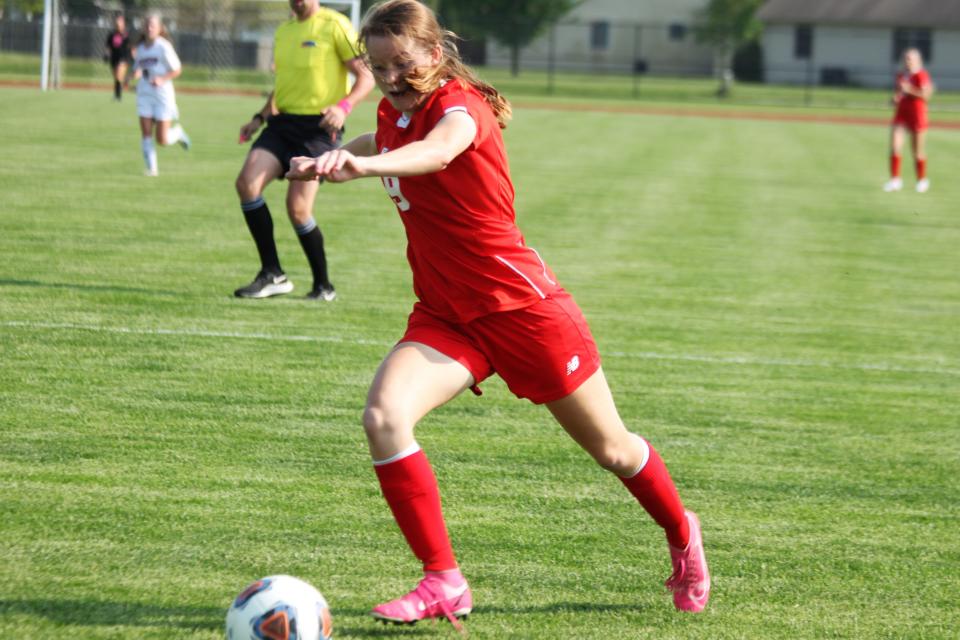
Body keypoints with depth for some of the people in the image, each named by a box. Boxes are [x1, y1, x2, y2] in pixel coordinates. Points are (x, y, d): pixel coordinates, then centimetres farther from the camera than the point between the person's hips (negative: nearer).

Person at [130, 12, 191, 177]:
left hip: (162, 95, -4)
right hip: (144, 95, 4)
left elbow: (177, 70, -5)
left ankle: (177, 132, 27)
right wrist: (135, 73, -3)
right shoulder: (141, 48, 9)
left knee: (162, 140, -5)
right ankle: (151, 168, 1)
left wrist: (162, 79, -21)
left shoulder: (164, 47, -9)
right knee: (146, 134, -7)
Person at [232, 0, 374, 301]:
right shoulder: (283, 30, 18)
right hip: (282, 121, 7)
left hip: (318, 127, -7)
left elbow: (366, 76, -7)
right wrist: (260, 117, 17)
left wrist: (343, 106, -23)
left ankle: (323, 286, 7)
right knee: (247, 183, -15)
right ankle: (272, 274, -8)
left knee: (297, 207, -13)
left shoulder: (335, 25, -5)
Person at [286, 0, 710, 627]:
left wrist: (364, 165, -64)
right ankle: (444, 582, -14)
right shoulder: (395, 114, 3)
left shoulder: (461, 106, -19)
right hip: (444, 314, 6)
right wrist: (333, 157, 15)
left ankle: (683, 537, 42)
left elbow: (436, 152, -47)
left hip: (523, 308, -6)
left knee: (609, 446, 11)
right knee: (383, 417, -22)